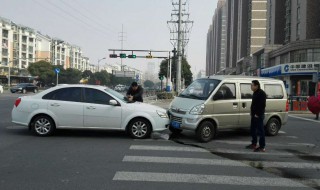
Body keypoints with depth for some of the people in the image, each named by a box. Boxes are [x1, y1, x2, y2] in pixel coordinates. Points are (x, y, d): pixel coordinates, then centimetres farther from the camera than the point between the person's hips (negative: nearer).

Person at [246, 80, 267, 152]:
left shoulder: (261, 93, -15)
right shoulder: (255, 93, 16)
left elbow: (262, 105, -20)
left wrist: (258, 114, -20)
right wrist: (252, 113, 16)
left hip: (258, 115, -10)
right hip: (254, 115, 10)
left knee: (260, 131, -6)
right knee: (253, 130, 16)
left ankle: (262, 147, -2)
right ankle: (254, 144, 27)